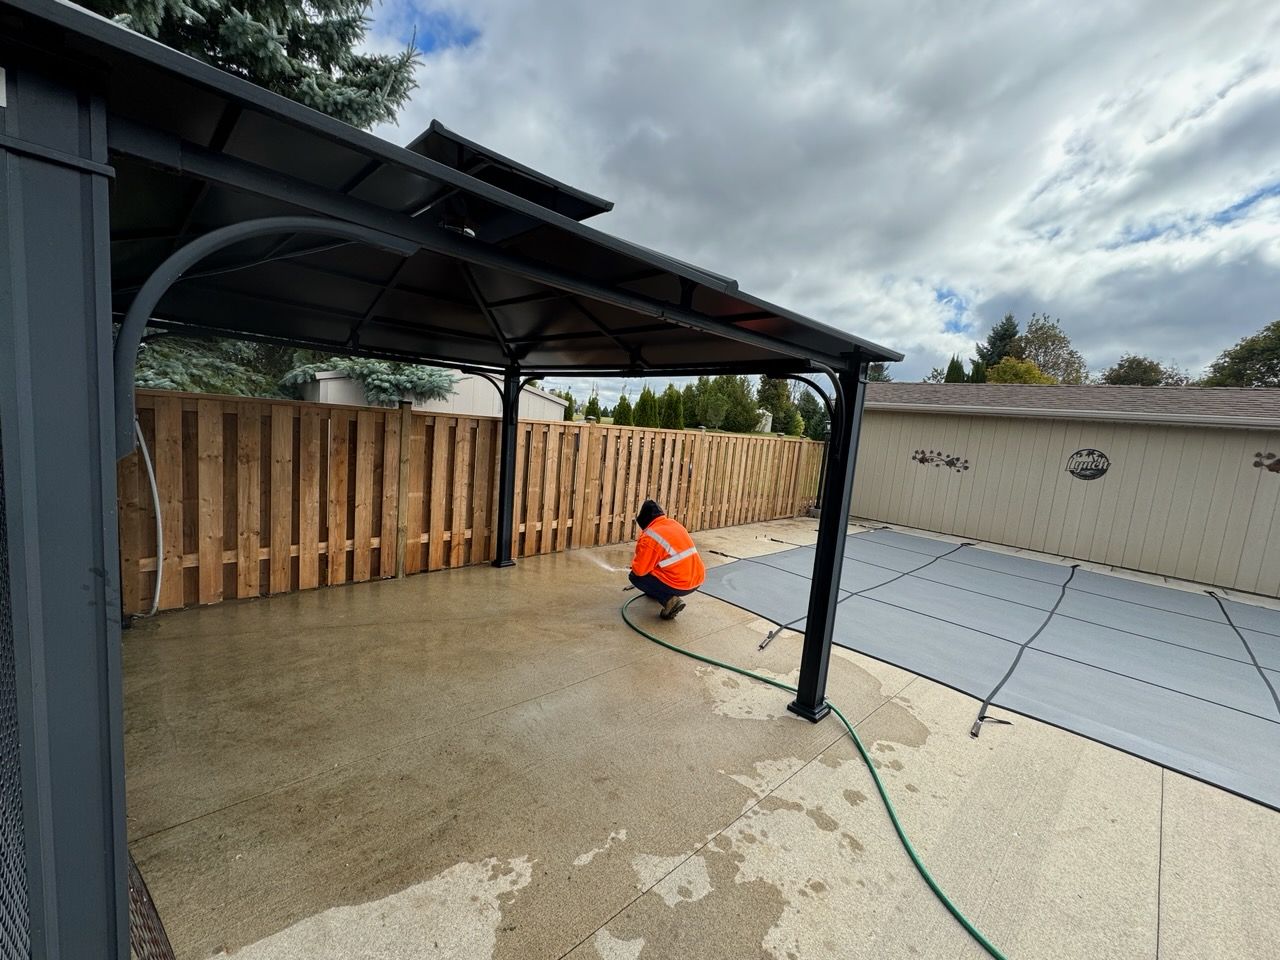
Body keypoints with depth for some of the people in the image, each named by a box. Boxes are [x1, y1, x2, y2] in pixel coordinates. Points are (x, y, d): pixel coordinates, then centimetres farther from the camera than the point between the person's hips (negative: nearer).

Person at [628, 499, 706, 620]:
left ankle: (669, 600, -5)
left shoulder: (650, 536, -15)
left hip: (680, 585, -8)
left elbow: (639, 570, -11)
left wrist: (635, 562, 11)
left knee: (635, 577, 6)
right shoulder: (674, 524, 10)